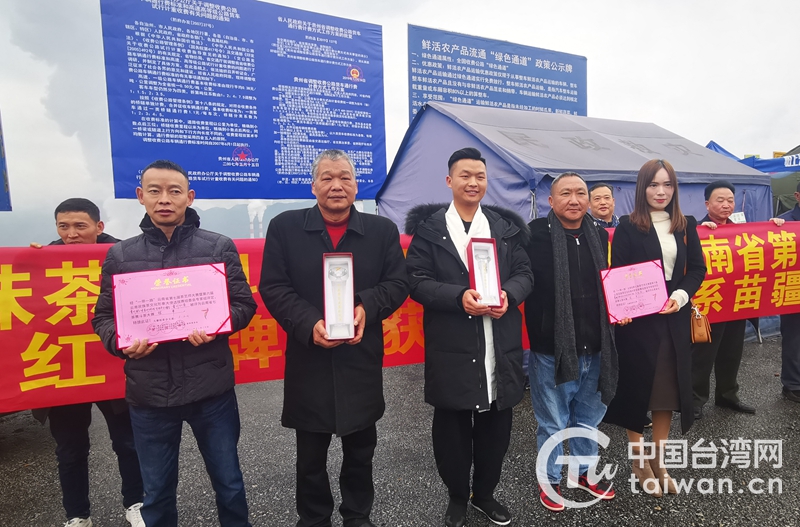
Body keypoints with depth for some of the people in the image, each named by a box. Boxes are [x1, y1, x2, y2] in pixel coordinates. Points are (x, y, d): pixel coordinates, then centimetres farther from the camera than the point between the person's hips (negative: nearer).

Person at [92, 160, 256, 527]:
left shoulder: (219, 247, -1)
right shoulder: (120, 255, 5)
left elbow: (244, 305, 0)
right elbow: (103, 316, 8)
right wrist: (120, 342, -13)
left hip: (211, 386, -1)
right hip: (148, 390, 2)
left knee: (228, 482, 14)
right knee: (156, 492, 17)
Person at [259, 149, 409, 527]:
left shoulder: (382, 230, 3)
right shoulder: (284, 227, 0)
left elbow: (398, 283, 1)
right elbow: (273, 287, -5)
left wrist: (367, 307, -18)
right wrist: (309, 324, -19)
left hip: (362, 360, 1)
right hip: (308, 361, -1)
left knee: (361, 449, 18)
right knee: (310, 454, 16)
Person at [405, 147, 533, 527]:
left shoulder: (506, 225, 10)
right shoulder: (429, 227, -1)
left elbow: (524, 273, 6)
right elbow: (417, 280, -8)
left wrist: (509, 295, -15)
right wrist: (459, 297, -22)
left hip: (500, 345, 3)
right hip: (451, 347, -3)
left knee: (496, 425, 14)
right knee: (452, 427, 10)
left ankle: (485, 493, 38)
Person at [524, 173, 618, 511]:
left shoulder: (599, 236, 6)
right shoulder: (536, 234, -13)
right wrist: (537, 332, -20)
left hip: (594, 348, 6)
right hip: (551, 348, -5)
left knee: (588, 417, 23)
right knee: (553, 423, 12)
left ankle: (584, 471, 45)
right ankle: (550, 479, 35)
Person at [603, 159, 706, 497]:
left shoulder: (686, 225, 8)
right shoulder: (627, 226, -6)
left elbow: (697, 269, 8)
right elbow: (616, 275, -10)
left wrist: (682, 295, -10)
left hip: (674, 319, 4)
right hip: (637, 319, -4)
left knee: (669, 389, 11)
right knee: (636, 387, 6)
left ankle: (658, 460, 29)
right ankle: (638, 459, 26)